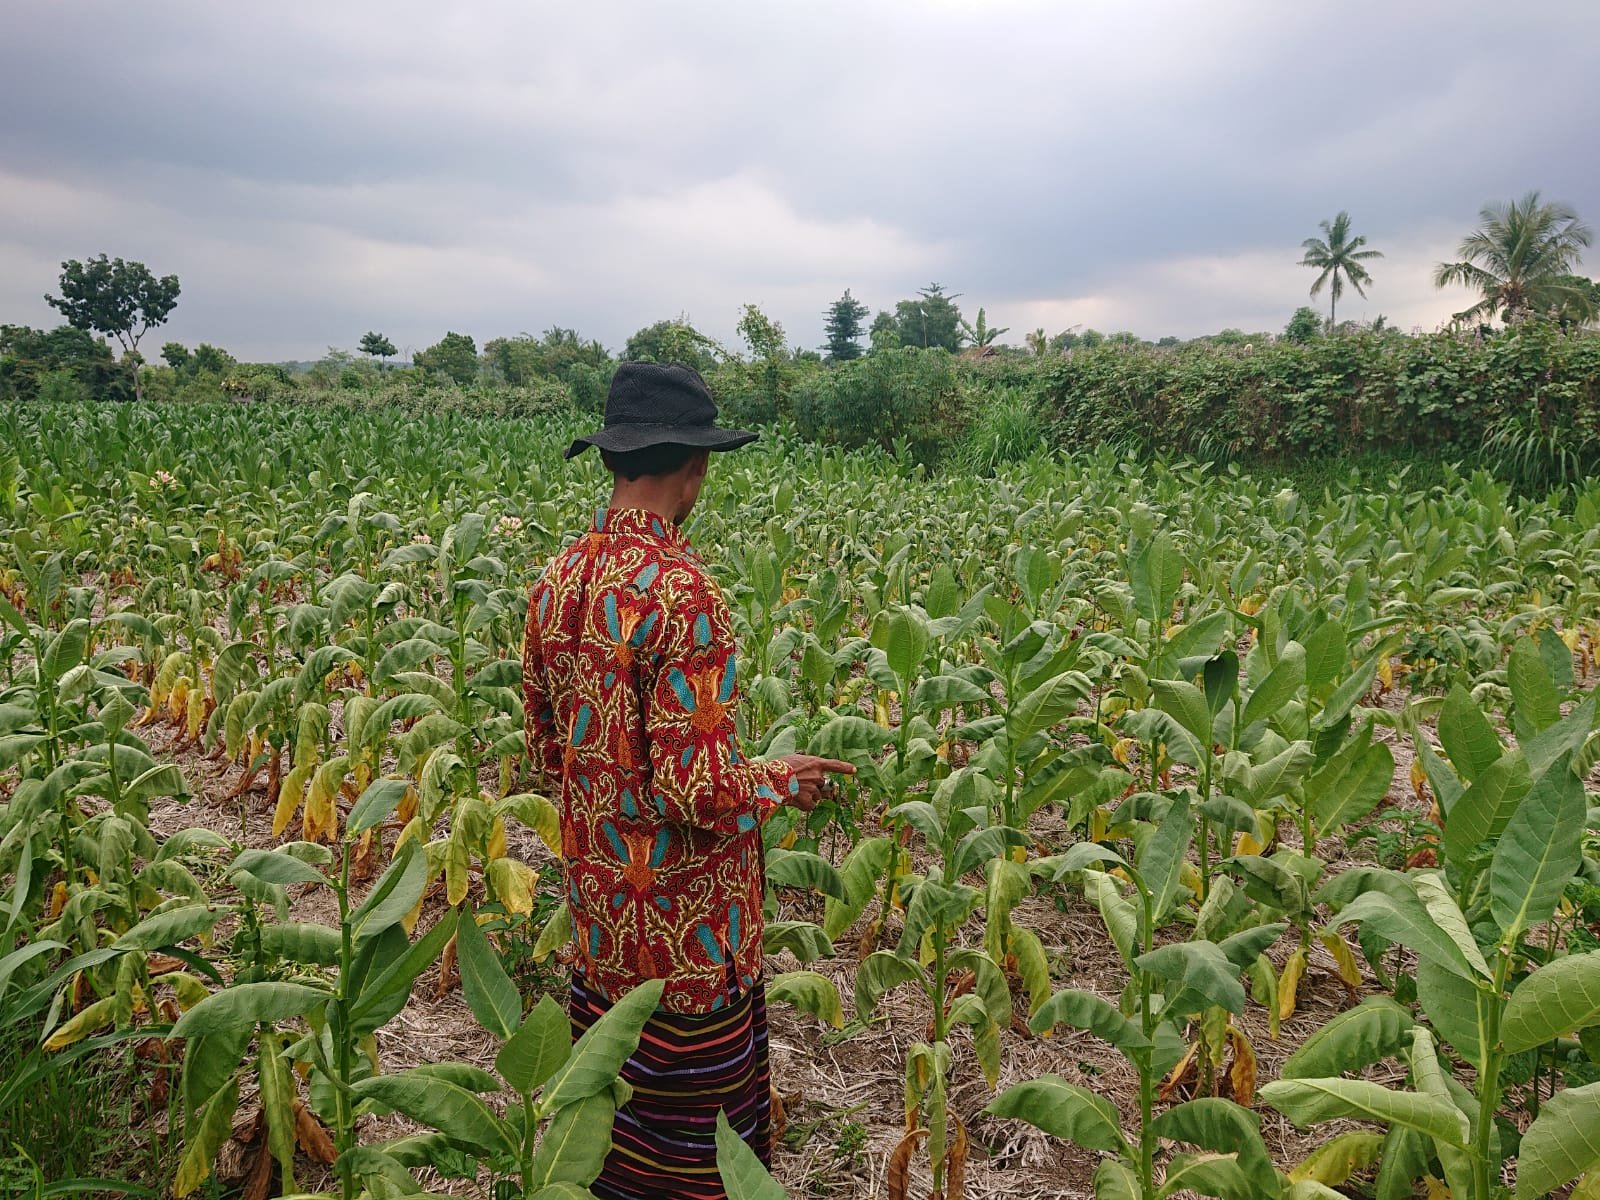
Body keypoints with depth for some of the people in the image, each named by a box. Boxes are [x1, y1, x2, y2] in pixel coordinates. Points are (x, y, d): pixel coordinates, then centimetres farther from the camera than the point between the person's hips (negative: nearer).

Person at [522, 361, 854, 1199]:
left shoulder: (556, 582, 0)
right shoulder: (680, 590, -25)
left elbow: (546, 754, 9)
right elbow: (699, 792, -25)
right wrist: (780, 782, -6)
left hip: (597, 920, 7)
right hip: (684, 933, -7)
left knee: (613, 1127, 24)